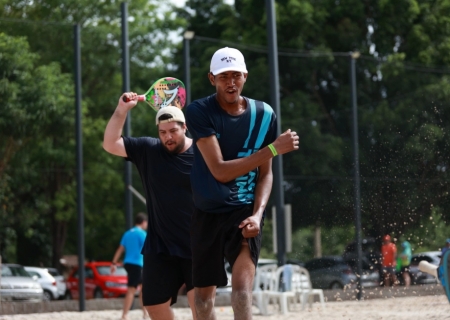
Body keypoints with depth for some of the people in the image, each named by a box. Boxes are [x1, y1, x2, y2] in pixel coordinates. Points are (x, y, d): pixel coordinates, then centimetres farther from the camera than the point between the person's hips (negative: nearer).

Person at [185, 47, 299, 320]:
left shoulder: (264, 115, -3)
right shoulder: (200, 112, -12)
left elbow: (265, 174, 3)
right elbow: (220, 171, -20)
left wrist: (257, 214, -15)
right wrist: (273, 149, -23)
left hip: (245, 211, 0)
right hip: (208, 214, 0)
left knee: (242, 286, -20)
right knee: (204, 297, 6)